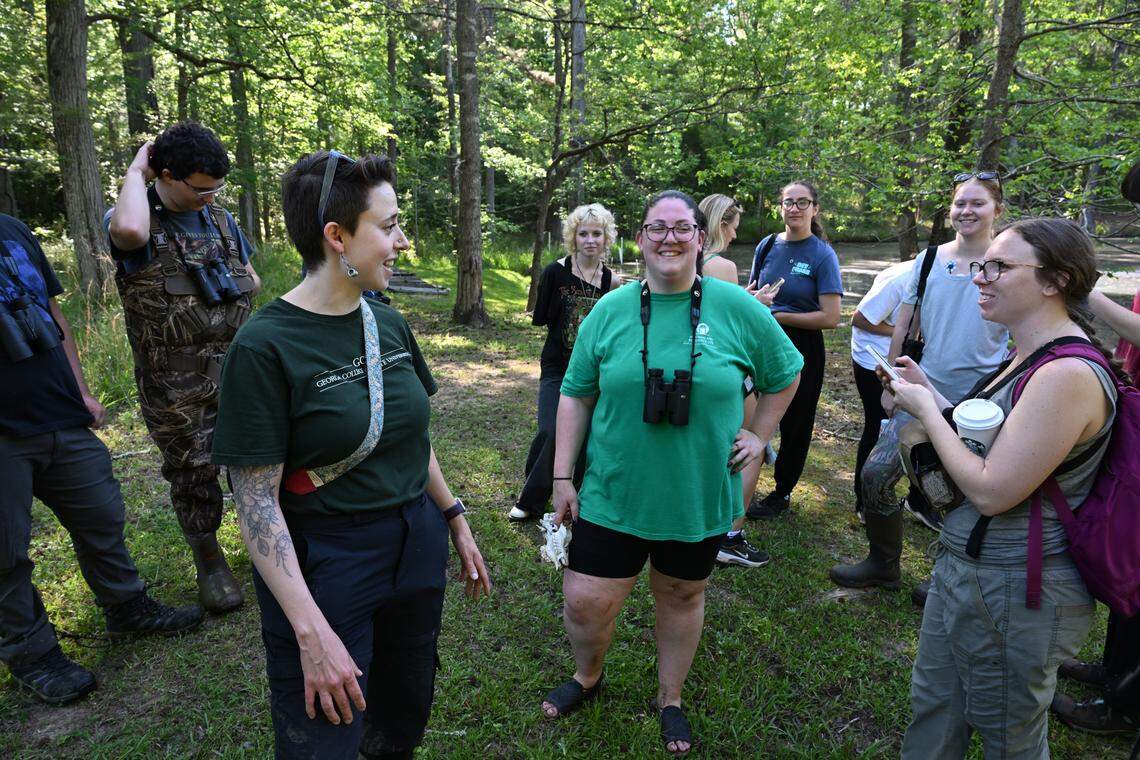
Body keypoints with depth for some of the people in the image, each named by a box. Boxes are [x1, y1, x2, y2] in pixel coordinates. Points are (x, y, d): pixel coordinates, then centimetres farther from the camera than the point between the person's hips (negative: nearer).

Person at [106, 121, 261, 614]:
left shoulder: (219, 218, 7)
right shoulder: (137, 221, -10)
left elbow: (251, 280, 19)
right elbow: (128, 230, -37)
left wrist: (232, 290, -2)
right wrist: (136, 172, -21)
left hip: (236, 368, 5)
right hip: (176, 388, -4)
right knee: (192, 472, 9)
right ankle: (209, 563, 28)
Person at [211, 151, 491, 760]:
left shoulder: (388, 324, 2)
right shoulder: (265, 345, -17)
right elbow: (256, 503, -17)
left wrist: (457, 524, 14)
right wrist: (311, 632, -20)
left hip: (417, 550, 6)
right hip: (323, 569, -6)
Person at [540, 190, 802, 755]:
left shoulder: (737, 308, -6)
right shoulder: (610, 311, -4)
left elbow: (785, 375, 9)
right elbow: (576, 395, 1)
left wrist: (758, 435, 3)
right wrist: (562, 477, -1)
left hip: (698, 496, 0)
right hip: (613, 493, 0)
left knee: (682, 597, 17)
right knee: (584, 602, 2)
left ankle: (670, 698, 43)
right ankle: (587, 677, 36)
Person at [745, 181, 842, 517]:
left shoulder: (822, 255, -10)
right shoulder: (767, 245, 4)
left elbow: (830, 318, -17)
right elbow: (750, 293, 16)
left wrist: (779, 315, -15)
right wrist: (754, 298, -8)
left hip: (801, 349, -4)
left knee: (794, 425, 10)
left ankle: (782, 494, 27)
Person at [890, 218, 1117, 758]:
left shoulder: (1067, 374, -26)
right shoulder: (1027, 358, 6)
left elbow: (991, 490, -27)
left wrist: (926, 409, -16)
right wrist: (929, 395, 2)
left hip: (1015, 593, -9)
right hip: (965, 568, 9)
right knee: (932, 713, 24)